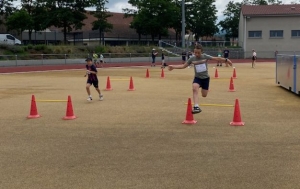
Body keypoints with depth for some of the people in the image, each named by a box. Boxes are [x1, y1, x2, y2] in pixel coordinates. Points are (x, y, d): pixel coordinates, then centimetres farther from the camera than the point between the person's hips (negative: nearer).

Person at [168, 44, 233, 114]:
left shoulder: (205, 56, -12)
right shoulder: (192, 59, -9)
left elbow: (216, 58, -9)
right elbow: (183, 66, -3)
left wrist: (226, 60, -14)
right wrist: (173, 66, -13)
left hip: (205, 77, 0)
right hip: (197, 77, 0)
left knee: (204, 95, 5)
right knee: (195, 88, -30)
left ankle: (203, 88, 45)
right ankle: (196, 107, -30)